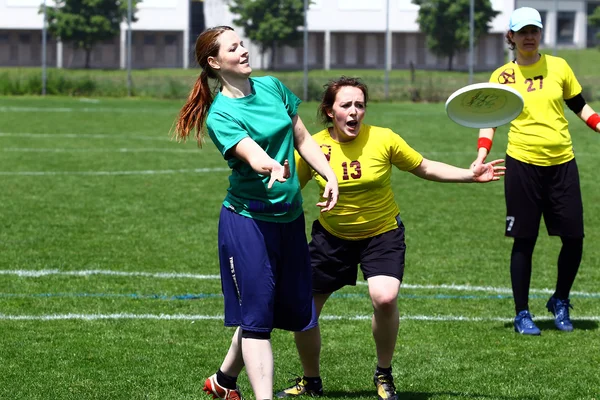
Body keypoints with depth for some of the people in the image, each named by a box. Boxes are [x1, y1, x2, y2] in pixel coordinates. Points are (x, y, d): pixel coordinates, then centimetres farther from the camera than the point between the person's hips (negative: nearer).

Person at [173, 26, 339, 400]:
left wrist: (329, 176, 0)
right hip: (248, 220, -7)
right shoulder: (220, 115, -15)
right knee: (256, 316, -8)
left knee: (290, 309, 14)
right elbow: (253, 155, -31)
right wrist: (270, 167, -54)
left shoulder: (272, 87, 5)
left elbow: (303, 139, 13)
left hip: (289, 217, 7)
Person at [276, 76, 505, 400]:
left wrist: (471, 175, -7)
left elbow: (425, 168, -1)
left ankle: (384, 374, 0)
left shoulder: (383, 139, -14)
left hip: (382, 234, -2)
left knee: (385, 298, -26)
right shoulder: (313, 148, -12)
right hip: (332, 236, 2)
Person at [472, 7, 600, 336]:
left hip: (562, 163, 2)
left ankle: (560, 302, 23)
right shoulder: (502, 77, 2)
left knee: (573, 237, 1)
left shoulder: (558, 67, 6)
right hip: (523, 164, -2)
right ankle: (522, 314, 11)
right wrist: (481, 157, -13)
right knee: (524, 241, 1)